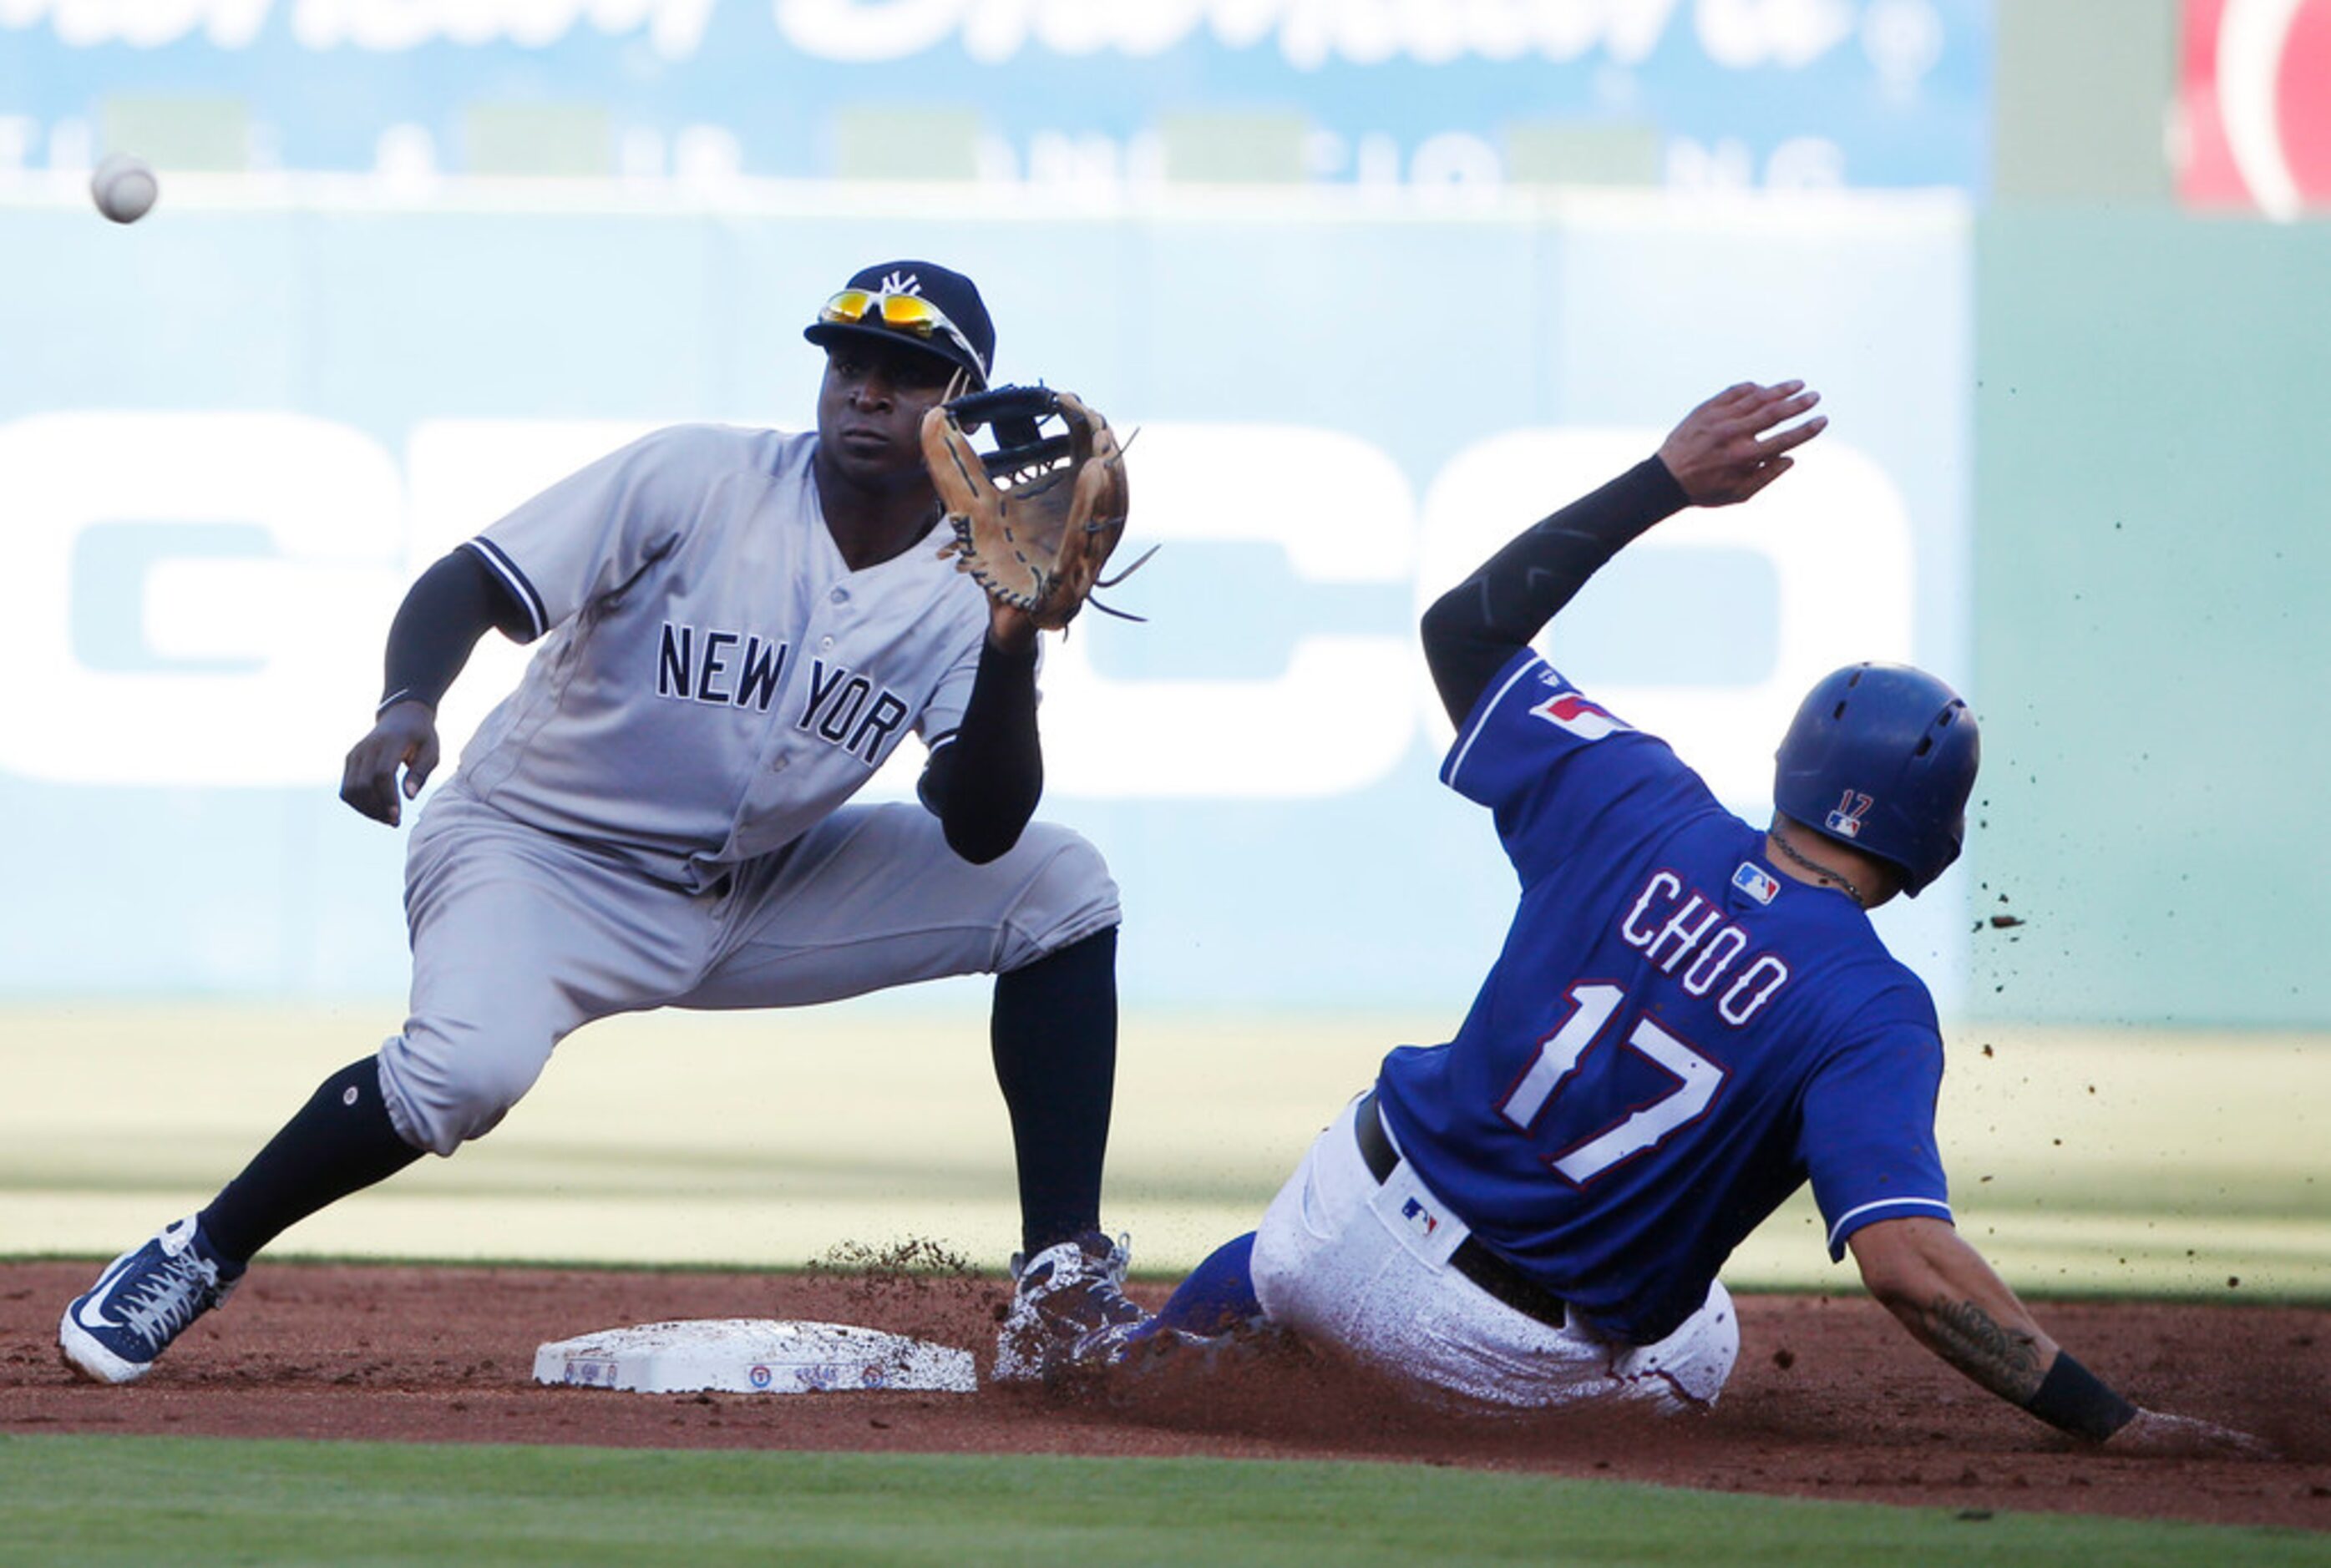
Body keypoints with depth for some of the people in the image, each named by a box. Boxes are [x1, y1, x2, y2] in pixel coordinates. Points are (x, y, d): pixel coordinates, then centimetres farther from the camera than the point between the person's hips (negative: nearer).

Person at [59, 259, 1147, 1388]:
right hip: (542, 855, -5)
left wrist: (1013, 650, -31)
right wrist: (406, 707, -40)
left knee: (1059, 889, -7)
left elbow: (979, 833, -16)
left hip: (757, 892, 5)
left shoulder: (961, 591, -6)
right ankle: (199, 1257, -15)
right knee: (471, 1063, -37)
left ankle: (1061, 1284, -7)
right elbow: (466, 585, -19)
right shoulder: (697, 479, -16)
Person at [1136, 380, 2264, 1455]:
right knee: (1696, 1356, 33)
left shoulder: (1632, 806, -11)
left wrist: (1664, 480, 5)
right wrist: (2109, 1425, -35)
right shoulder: (1872, 1015, -22)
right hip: (1522, 1363, -3)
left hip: (1351, 1220, 3)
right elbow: (1908, 1264, -35)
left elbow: (1465, 626, 4)